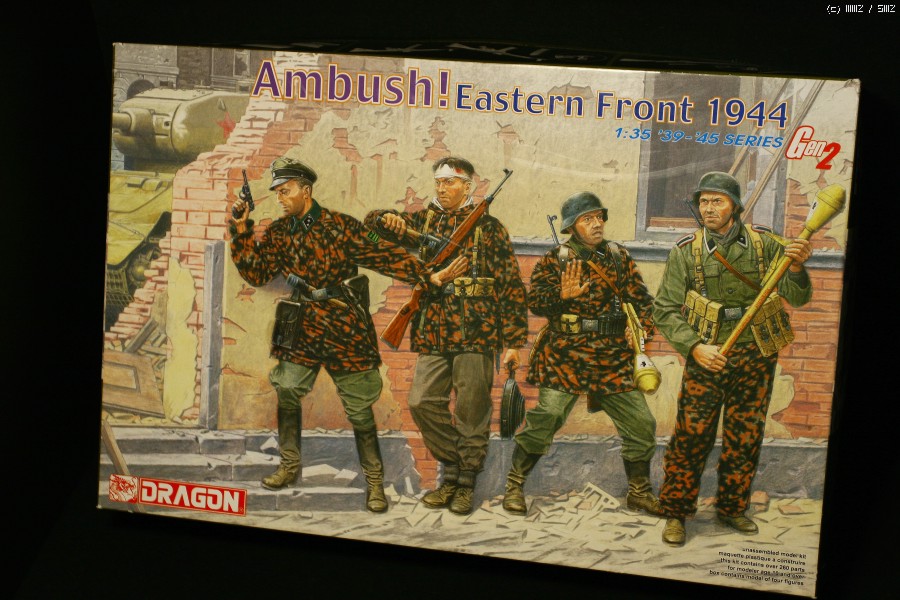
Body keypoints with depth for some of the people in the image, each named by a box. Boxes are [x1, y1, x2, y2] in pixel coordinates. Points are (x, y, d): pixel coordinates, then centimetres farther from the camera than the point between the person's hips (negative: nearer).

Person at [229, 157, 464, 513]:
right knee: (286, 390, -1)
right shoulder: (278, 233, 7)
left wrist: (427, 276, -16)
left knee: (359, 407, 0)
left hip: (344, 327, -4)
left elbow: (384, 255, -9)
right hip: (302, 329, 4)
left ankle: (374, 480, 10)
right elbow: (256, 273, 4)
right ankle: (289, 466, 19)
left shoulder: (340, 226, -8)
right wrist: (241, 230, -5)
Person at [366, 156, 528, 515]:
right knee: (423, 402, 2)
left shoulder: (488, 228, 2)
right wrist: (388, 219, -10)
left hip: (475, 334, -4)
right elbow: (372, 221, 16)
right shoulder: (424, 221, 13)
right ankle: (451, 471, 19)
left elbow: (511, 285, 0)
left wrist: (514, 340, -6)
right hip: (432, 333, 4)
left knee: (472, 410, 1)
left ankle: (466, 484, 14)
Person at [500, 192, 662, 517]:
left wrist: (643, 329, 0)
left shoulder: (619, 257, 12)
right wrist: (563, 294, -25)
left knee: (641, 423, 5)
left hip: (612, 356, 4)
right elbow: (535, 301, -7)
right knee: (546, 416, -13)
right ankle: (515, 485, 6)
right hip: (565, 354, -4)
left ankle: (639, 493, 24)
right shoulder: (555, 260, 0)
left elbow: (640, 296, 16)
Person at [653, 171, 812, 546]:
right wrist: (695, 347, -18)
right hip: (706, 359, -2)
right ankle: (675, 513, 13)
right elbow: (665, 310, -3)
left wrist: (795, 269, -27)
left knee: (744, 440, 12)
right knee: (691, 438, -2)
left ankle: (732, 509, 30)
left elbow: (797, 297, -5)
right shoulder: (685, 252, -3)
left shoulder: (763, 244, -1)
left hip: (755, 359, 2)